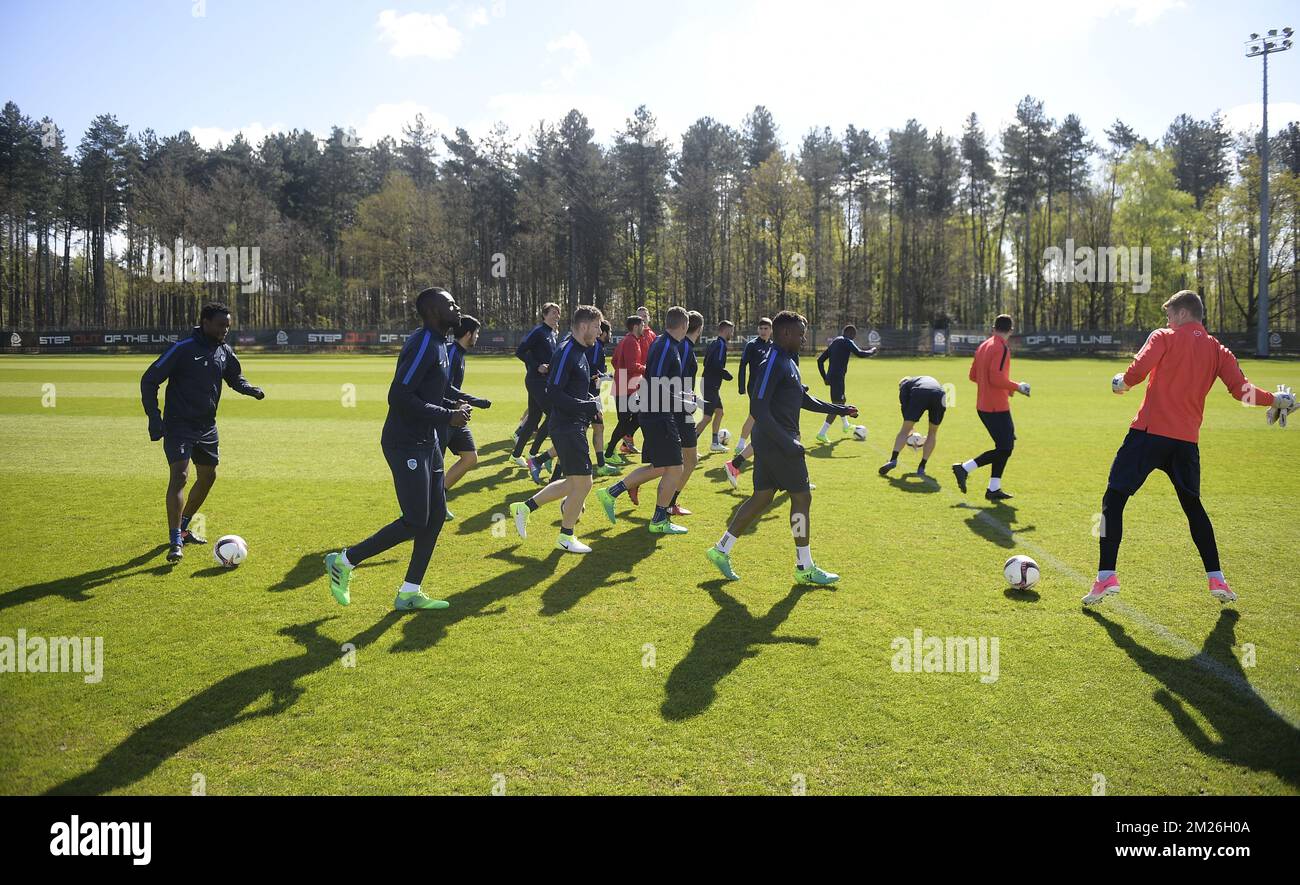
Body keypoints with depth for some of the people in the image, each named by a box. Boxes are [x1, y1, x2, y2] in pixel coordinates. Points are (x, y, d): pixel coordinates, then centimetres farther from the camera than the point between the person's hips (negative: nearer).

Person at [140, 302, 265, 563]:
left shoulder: (225, 351, 4)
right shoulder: (182, 349, -15)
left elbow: (235, 378, 21)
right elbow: (149, 380, -12)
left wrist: (251, 390, -2)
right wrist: (154, 417, -18)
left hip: (207, 427, 7)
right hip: (178, 426, -7)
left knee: (207, 477, 14)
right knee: (179, 476, -17)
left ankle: (182, 528, 32)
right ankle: (175, 541, -13)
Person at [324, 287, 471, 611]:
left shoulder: (439, 345, 14)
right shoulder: (422, 345, -18)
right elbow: (399, 396, -25)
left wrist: (455, 405, 6)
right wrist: (447, 416, -20)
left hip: (427, 443, 10)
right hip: (407, 445, -10)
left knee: (436, 516, 9)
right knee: (414, 522, -8)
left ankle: (409, 593, 18)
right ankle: (343, 562, 8)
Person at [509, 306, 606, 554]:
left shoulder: (579, 352, 14)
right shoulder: (566, 353, -16)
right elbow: (554, 392, -22)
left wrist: (592, 401, 7)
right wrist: (588, 406, -20)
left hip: (574, 426, 10)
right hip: (567, 428, -10)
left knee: (573, 483, 16)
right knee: (583, 482, -2)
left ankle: (524, 507, 26)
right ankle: (566, 537, 15)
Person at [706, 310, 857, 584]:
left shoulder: (789, 362, 15)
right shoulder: (773, 364, -17)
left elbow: (804, 399, 26)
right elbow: (758, 409, -23)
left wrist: (838, 409, 22)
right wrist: (787, 443, -25)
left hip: (770, 443, 10)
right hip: (777, 444, -10)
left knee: (762, 498, 13)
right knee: (802, 497, -1)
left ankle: (721, 550, 17)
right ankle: (805, 568, 10)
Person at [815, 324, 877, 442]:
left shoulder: (834, 342, 19)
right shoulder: (847, 342, -6)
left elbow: (820, 360, 18)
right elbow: (859, 353, -20)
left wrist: (824, 377, 19)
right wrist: (872, 352, -1)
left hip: (830, 377, 9)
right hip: (838, 377, -9)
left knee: (841, 400, 28)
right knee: (837, 405, -8)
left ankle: (845, 426, 47)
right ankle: (822, 433, -13)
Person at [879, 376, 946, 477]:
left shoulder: (904, 383, 31)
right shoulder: (930, 380, 45)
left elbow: (904, 405, 17)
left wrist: (909, 430, 23)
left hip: (919, 394, -3)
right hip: (939, 396, 3)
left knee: (904, 430, 6)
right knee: (932, 432, 18)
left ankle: (893, 460, -10)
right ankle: (921, 468, 14)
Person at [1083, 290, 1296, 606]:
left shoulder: (1164, 337, 1)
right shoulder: (1218, 350, 12)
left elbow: (1137, 371, -13)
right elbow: (1242, 390, 3)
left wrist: (1121, 382, 8)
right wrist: (1274, 400, 20)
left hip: (1150, 431, -5)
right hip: (1187, 439, 5)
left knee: (1113, 500, -1)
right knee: (1193, 506, 22)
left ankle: (1106, 576, -10)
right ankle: (1217, 579, 22)